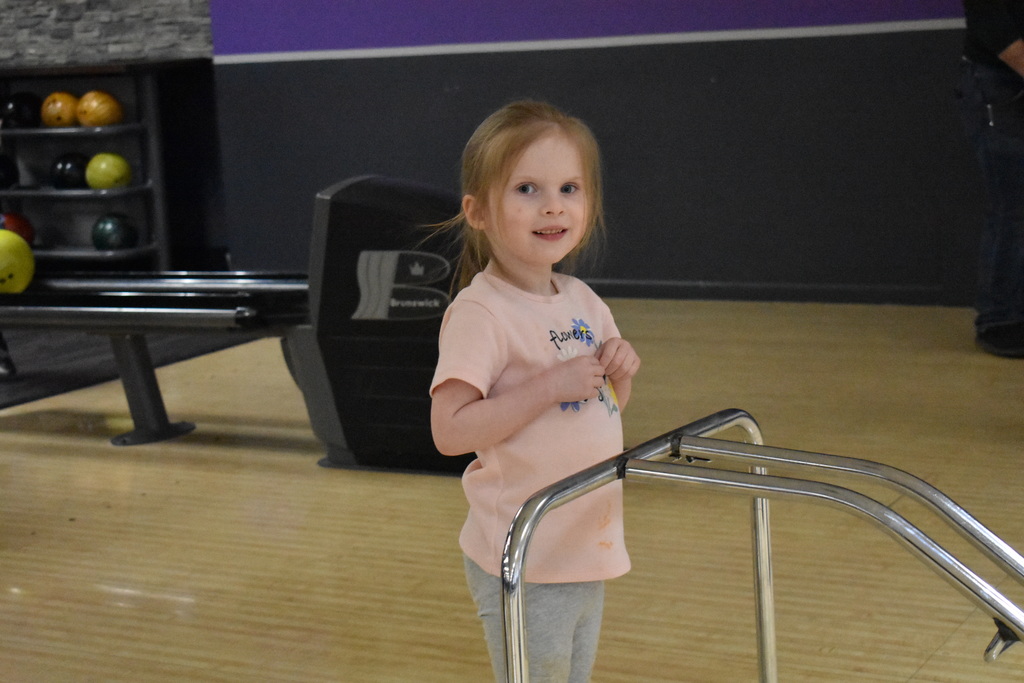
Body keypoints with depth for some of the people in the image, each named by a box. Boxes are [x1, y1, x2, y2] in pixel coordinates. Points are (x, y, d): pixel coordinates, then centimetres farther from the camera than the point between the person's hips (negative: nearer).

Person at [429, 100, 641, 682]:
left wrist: (621, 369, -3)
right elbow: (450, 430, -25)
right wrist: (551, 385, -27)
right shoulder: (480, 312, -18)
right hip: (523, 565, -8)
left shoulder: (584, 301, 7)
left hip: (590, 547, 8)